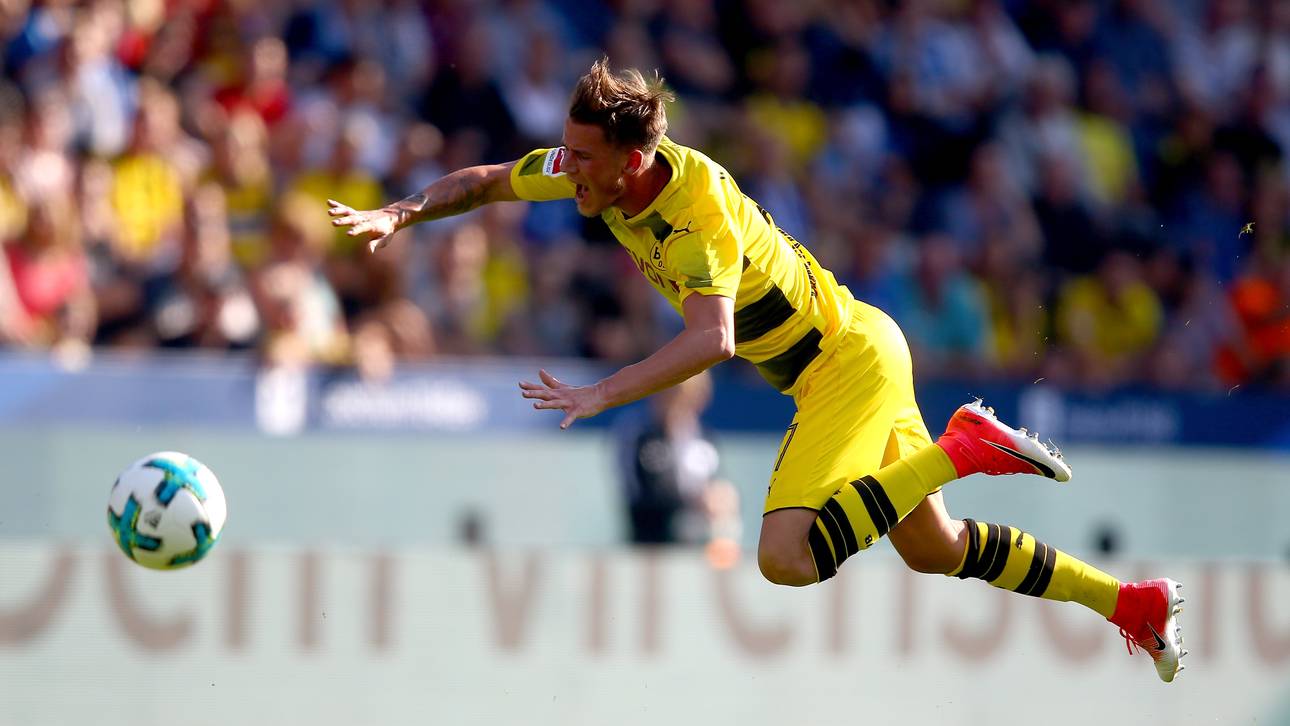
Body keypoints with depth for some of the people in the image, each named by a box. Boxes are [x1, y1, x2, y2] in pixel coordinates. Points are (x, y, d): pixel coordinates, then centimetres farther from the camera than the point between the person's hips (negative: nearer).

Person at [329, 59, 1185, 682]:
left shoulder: (698, 217, -31)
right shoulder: (596, 170, -7)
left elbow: (710, 338, -47)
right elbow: (487, 182, 7)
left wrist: (604, 394, -52)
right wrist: (400, 215, -8)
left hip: (850, 363, -9)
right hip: (855, 352, 9)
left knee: (787, 557, -25)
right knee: (934, 550, 18)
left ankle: (960, 450, -15)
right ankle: (1131, 603, 29)